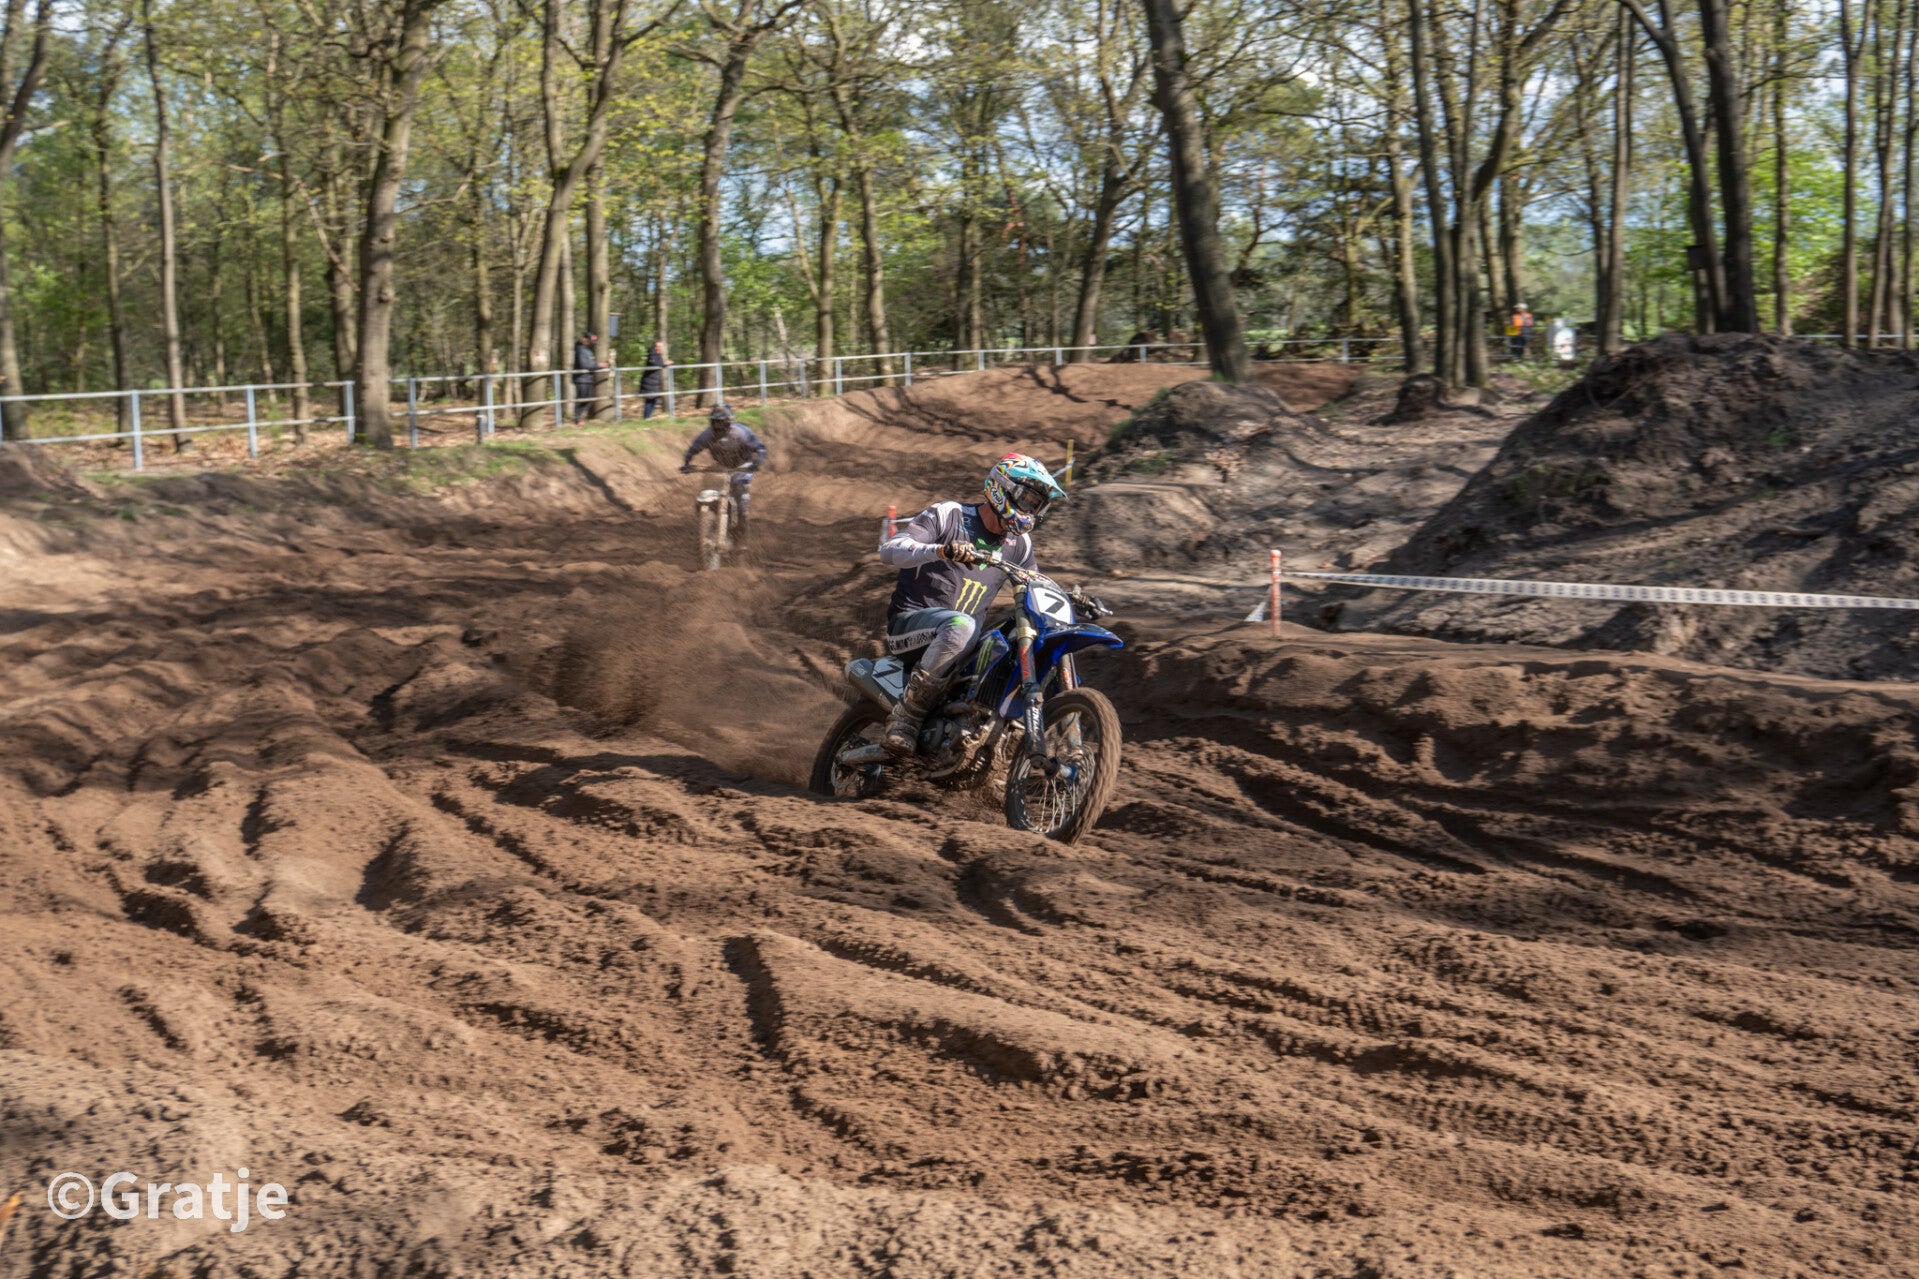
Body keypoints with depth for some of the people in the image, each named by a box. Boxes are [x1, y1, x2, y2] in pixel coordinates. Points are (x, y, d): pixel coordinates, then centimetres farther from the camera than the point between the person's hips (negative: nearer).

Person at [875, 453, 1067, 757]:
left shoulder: (1018, 545, 13)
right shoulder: (947, 515, -5)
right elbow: (889, 551, -15)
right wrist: (941, 550, -34)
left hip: (964, 634, 7)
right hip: (910, 621, -6)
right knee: (961, 626, -39)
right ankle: (905, 717, -32)